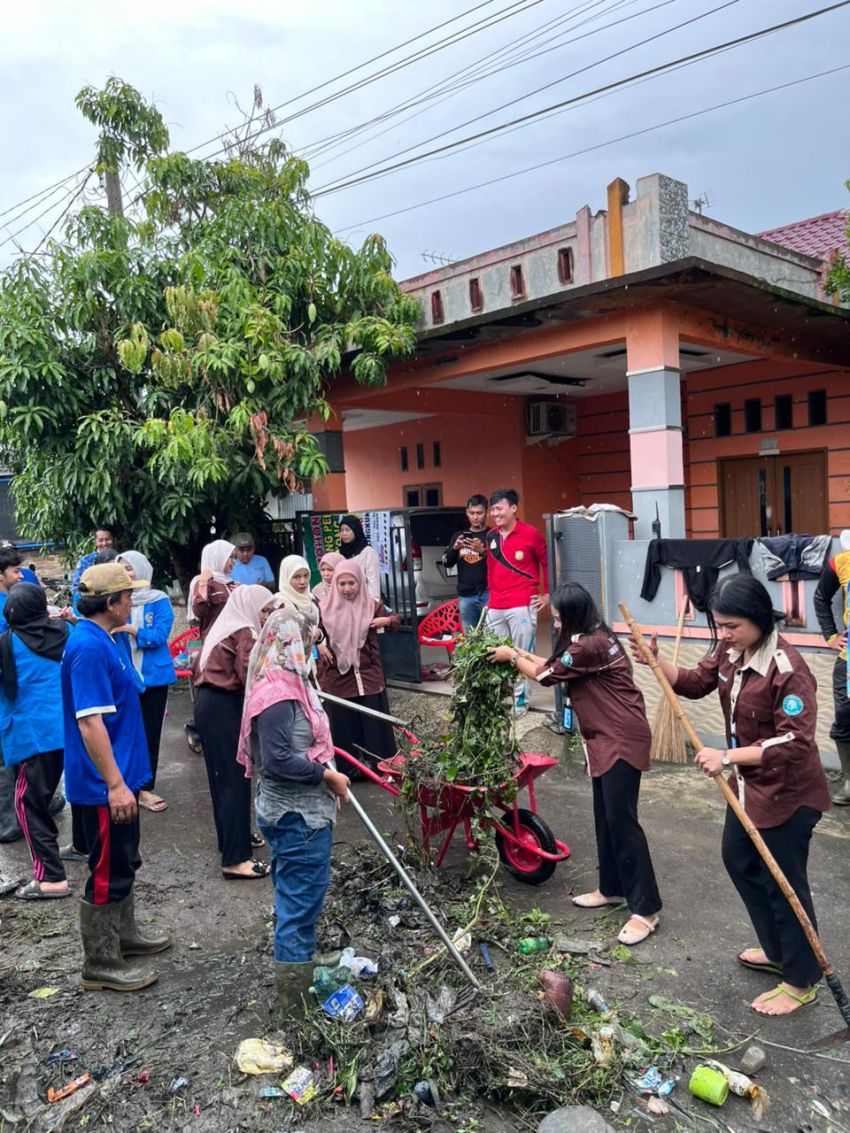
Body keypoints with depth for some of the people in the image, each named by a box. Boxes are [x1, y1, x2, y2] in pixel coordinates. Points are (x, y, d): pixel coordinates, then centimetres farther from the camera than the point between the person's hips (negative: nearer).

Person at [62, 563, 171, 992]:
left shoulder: (101, 641, 8)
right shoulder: (89, 648, -24)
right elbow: (90, 722, -27)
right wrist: (115, 785, -26)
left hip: (117, 775, 10)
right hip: (104, 784, -10)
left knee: (124, 862, 22)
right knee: (108, 871, 3)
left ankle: (124, 935, 39)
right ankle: (101, 963, 18)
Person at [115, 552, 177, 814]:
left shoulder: (159, 601, -4)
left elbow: (159, 636, -15)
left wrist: (128, 628, -22)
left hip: (152, 675, -1)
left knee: (150, 732, 7)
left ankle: (145, 788, 17)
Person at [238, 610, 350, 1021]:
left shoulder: (288, 684, 8)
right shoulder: (278, 694, -23)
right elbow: (279, 761, -27)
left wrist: (327, 778, 11)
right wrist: (329, 775, -18)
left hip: (296, 814, 10)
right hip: (298, 818, -10)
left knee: (296, 903, 22)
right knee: (300, 906, 2)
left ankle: (299, 980, 40)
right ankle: (294, 1009, 16)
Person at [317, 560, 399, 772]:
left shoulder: (372, 605, 0)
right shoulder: (326, 608, -2)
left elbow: (394, 619, 13)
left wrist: (386, 620, -8)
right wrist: (318, 645, -7)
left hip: (368, 675, 0)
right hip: (338, 677, 0)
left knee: (374, 722, 3)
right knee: (343, 725, 7)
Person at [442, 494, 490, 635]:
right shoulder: (458, 535, 13)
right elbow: (446, 563, 9)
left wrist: (483, 551, -22)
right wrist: (455, 548, -10)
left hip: (488, 593, -3)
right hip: (465, 595, 4)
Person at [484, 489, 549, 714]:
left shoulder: (530, 534, -6)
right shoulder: (490, 537, 9)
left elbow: (548, 563, 0)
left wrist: (547, 594, 1)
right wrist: (491, 593, 14)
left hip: (522, 606, -5)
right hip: (495, 607, 6)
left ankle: (520, 700, 15)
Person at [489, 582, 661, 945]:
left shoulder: (590, 646, -21)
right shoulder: (591, 640, 10)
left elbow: (546, 676, -10)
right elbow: (554, 664, 20)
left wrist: (512, 657, 4)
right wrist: (521, 652, 15)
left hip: (622, 739, -11)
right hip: (604, 739, 11)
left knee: (621, 820, -7)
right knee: (605, 817, 17)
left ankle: (645, 909, 0)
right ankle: (612, 888, 30)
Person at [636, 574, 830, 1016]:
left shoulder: (787, 669, -29)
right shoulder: (730, 652, -5)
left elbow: (795, 742, -31)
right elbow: (694, 683, 8)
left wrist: (728, 756, -34)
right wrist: (656, 661, -10)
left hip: (788, 794, -9)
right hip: (748, 785, 9)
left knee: (784, 883, 6)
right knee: (739, 862, 23)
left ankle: (801, 982, 28)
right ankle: (777, 951, 44)